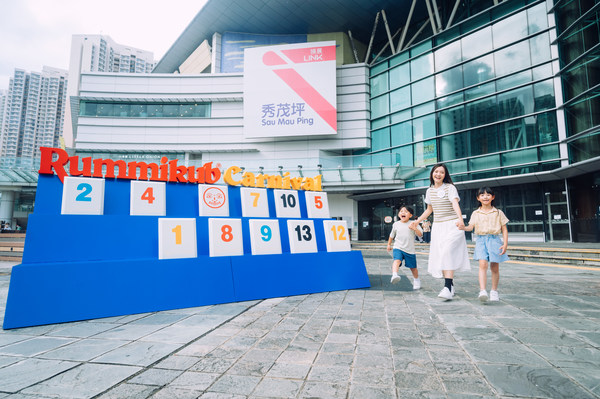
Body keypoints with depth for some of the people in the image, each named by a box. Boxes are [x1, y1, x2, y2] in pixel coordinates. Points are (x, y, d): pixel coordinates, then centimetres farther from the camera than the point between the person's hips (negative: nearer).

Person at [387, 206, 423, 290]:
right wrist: (389, 244, 24)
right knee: (397, 260, -30)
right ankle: (394, 275, -49)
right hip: (398, 248, 0)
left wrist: (414, 228, -25)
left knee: (413, 267, 13)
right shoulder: (396, 224, 6)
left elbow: (420, 234, -9)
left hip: (410, 250, 0)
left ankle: (416, 280, 39)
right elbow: (392, 235, 21)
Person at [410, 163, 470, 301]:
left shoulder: (450, 188, -6)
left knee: (447, 253, -20)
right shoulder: (430, 191, 11)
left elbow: (455, 204, -22)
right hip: (437, 226, 6)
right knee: (440, 256, 2)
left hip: (452, 225, -6)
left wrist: (460, 219, -38)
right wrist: (417, 221, 21)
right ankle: (450, 285, 14)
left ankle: (448, 288, -23)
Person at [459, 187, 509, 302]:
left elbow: (504, 230, 7)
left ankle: (494, 291, 23)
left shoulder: (498, 213, 6)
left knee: (494, 267, 5)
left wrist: (505, 244, -3)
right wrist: (463, 227, -22)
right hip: (481, 240, 0)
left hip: (495, 240, 0)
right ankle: (482, 291, -20)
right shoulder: (475, 213, 9)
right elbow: (471, 227, 0)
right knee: (482, 264, -15)